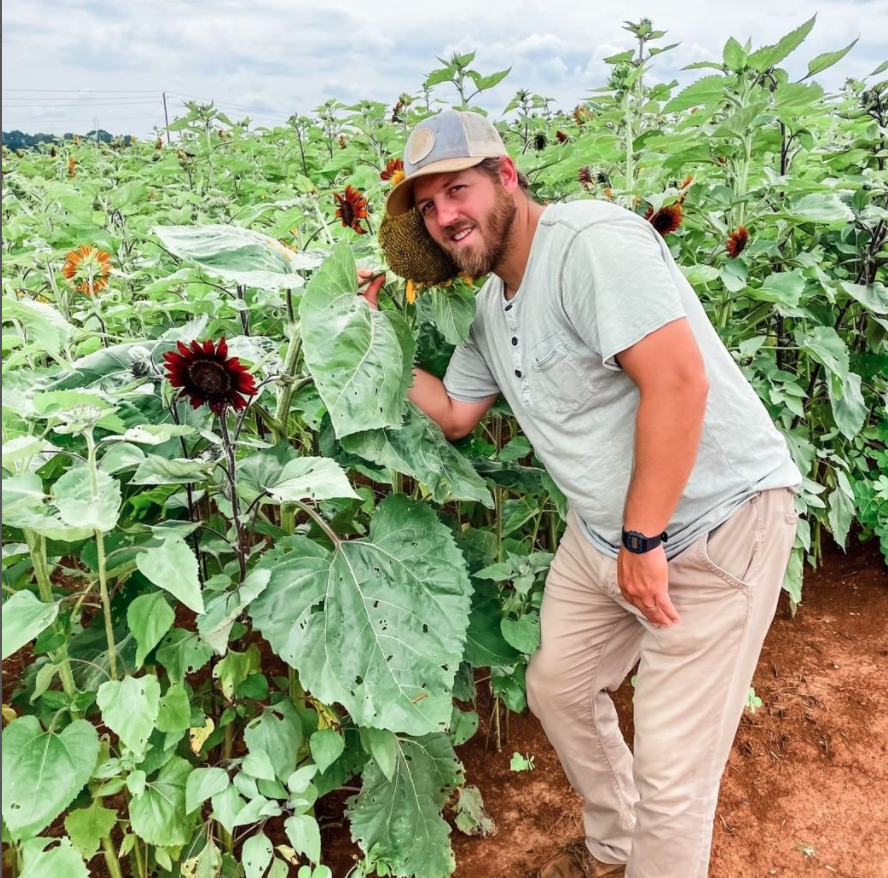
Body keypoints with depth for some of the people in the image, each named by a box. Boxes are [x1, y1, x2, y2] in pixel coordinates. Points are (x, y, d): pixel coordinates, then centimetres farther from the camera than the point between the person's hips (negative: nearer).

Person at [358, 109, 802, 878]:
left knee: (672, 774, -3)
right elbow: (455, 415, 19)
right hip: (604, 530, 9)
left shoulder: (591, 240, -21)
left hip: (715, 522, -9)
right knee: (556, 689, 21)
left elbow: (678, 381, -28)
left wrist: (643, 539, -23)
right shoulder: (492, 306, 9)